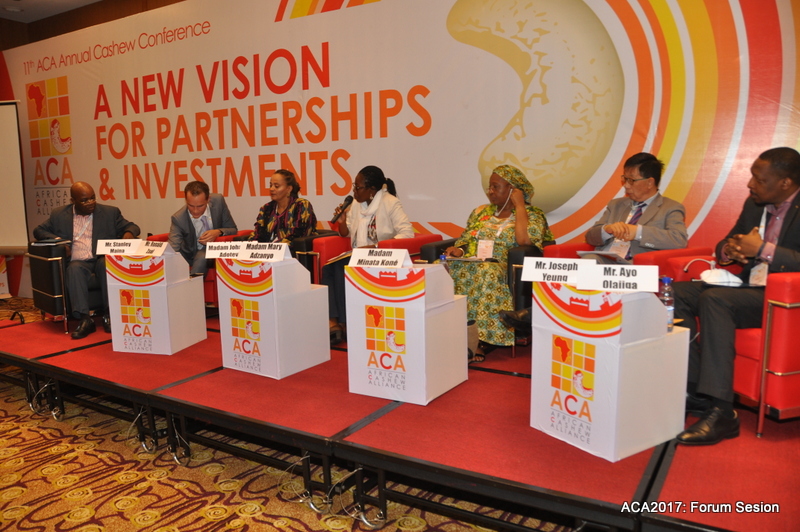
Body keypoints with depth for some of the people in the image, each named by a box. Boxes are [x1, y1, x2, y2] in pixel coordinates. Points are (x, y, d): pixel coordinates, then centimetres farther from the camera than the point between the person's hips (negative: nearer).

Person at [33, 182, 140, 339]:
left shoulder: (110, 212, 10)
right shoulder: (59, 215, 13)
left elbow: (131, 226, 12)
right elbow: (39, 231, 19)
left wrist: (129, 233, -15)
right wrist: (56, 240, -3)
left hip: (103, 259, 0)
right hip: (77, 262, 1)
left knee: (106, 263, -35)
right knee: (74, 268, -34)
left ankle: (108, 314, -29)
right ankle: (84, 319, -37)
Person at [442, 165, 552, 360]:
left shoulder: (531, 214, 4)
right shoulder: (480, 212, 21)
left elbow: (524, 240, -17)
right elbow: (464, 241, 20)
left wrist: (519, 204, -8)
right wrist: (458, 250, -4)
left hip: (504, 269, -4)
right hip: (471, 264, 5)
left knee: (487, 272, -40)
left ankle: (487, 340, -30)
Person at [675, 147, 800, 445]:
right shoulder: (753, 205, 13)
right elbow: (725, 244, 20)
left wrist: (764, 249, -22)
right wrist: (729, 250, -3)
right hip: (749, 287, 8)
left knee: (713, 299, -33)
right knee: (678, 292, -13)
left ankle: (721, 412, -32)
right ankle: (694, 389, -15)